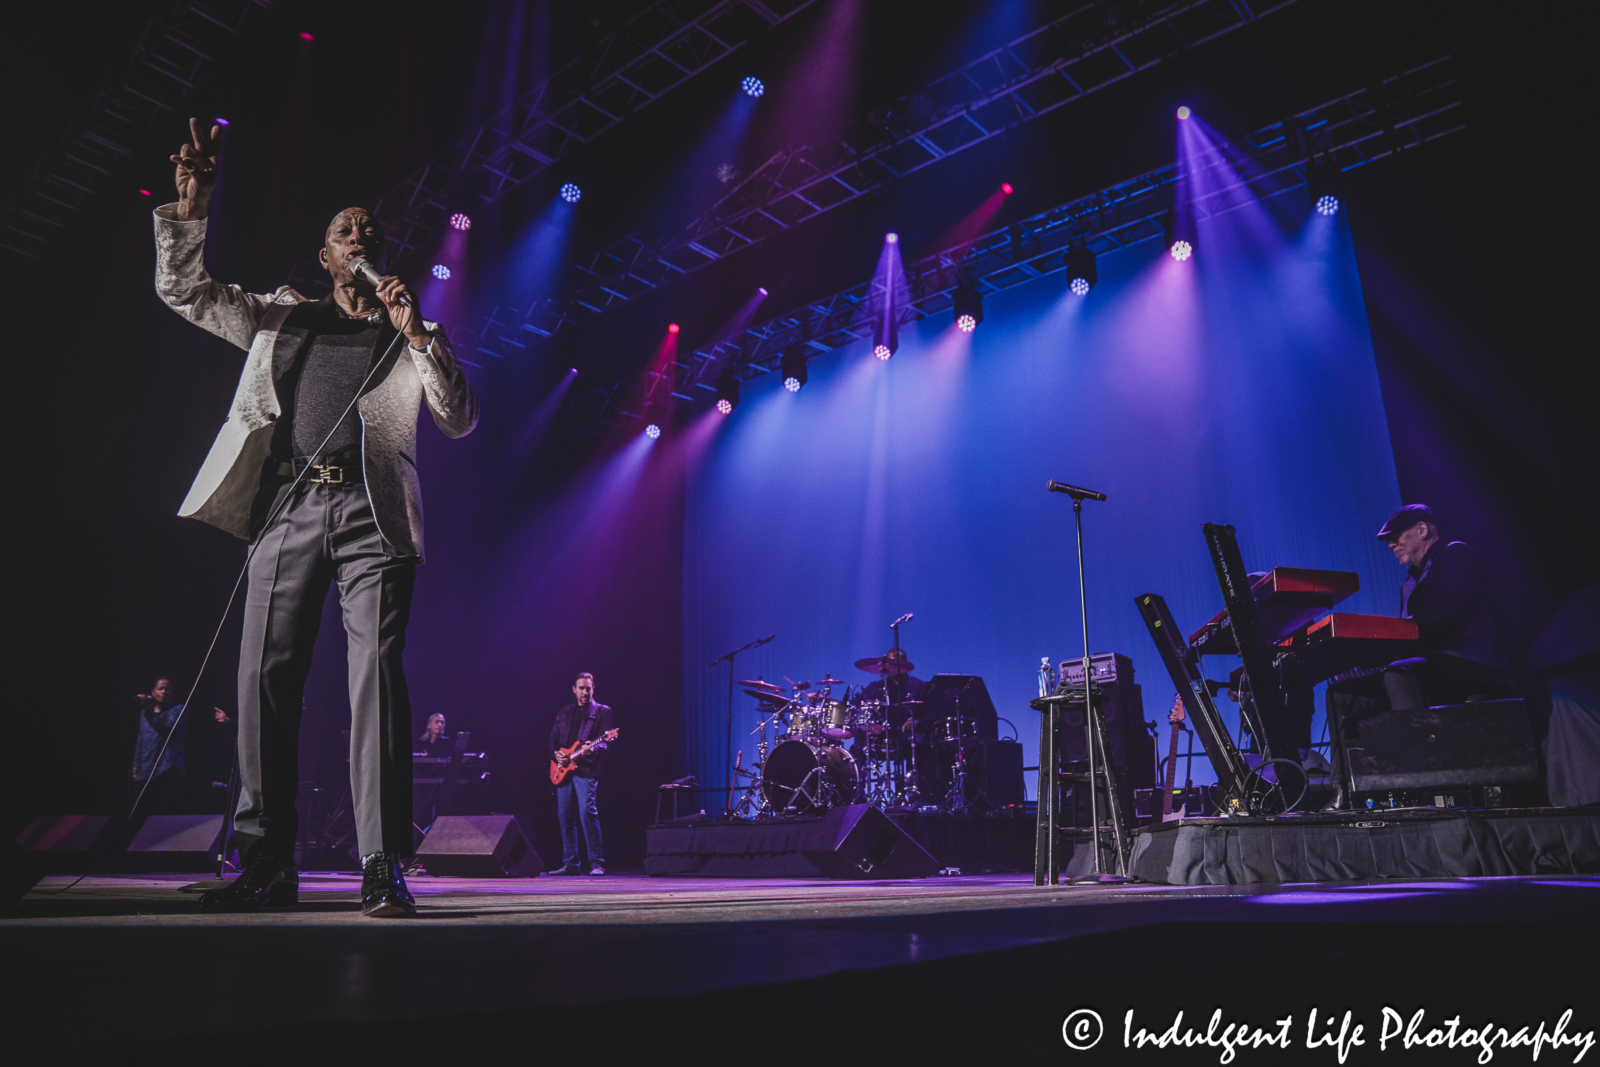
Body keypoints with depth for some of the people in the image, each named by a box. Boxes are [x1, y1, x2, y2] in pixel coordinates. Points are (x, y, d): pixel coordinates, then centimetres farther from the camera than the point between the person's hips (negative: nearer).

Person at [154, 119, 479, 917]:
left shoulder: (410, 335, 17)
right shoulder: (280, 317, 24)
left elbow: (460, 420, 6)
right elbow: (185, 291, 22)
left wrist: (417, 334, -4)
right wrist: (189, 207, 8)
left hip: (372, 514, -2)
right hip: (288, 507, 3)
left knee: (376, 677, -13)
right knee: (264, 678, -2)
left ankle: (382, 867, -13)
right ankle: (266, 865, 6)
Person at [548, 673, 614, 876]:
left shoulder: (602, 712, 5)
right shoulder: (564, 712, 18)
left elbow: (603, 742, -5)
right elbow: (553, 739, 19)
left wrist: (593, 750, -26)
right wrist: (556, 754, 0)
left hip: (586, 770, -5)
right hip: (563, 770, 5)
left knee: (587, 812, -15)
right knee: (565, 816, 5)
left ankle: (597, 863, -10)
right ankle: (571, 864, 15)